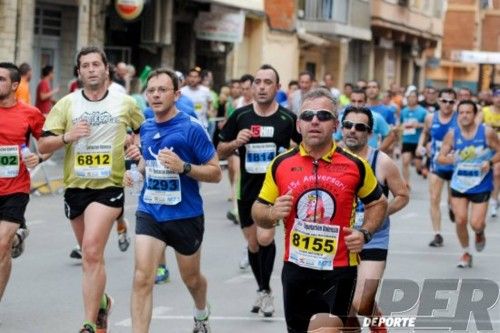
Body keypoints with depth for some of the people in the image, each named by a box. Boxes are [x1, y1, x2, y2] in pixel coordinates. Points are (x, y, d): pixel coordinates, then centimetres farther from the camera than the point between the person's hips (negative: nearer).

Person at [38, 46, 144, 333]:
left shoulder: (126, 103, 1)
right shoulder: (66, 104, 2)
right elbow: (44, 145, -1)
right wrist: (66, 137, -18)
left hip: (109, 186, -3)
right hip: (76, 186, 3)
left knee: (92, 251, -19)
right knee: (90, 254, 17)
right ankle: (101, 301, 44)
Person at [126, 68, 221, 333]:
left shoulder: (192, 128, -13)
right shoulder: (146, 128, 4)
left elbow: (215, 173, -11)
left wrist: (184, 167, -26)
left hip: (185, 215, -3)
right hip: (149, 212, 3)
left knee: (191, 278, 19)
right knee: (142, 278, -14)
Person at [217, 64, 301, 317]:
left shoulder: (288, 119, -6)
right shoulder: (240, 116, 0)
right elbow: (220, 152, 6)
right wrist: (236, 142, -13)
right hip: (248, 189, 3)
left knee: (265, 238, -19)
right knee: (253, 244, 13)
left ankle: (265, 290, 1)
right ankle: (263, 289, 34)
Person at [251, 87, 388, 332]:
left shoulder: (355, 165, -3)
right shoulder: (281, 164, 0)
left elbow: (378, 203, 11)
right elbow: (258, 211, 8)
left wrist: (364, 233, -5)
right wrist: (272, 214, -15)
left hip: (339, 271, -2)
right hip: (295, 269, 2)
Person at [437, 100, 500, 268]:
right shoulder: (452, 134, -5)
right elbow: (440, 157, 0)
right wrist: (451, 159, -22)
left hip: (481, 185, -2)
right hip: (459, 184, 2)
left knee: (476, 224, -8)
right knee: (460, 220, -1)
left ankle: (480, 234, 31)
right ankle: (466, 253, 22)